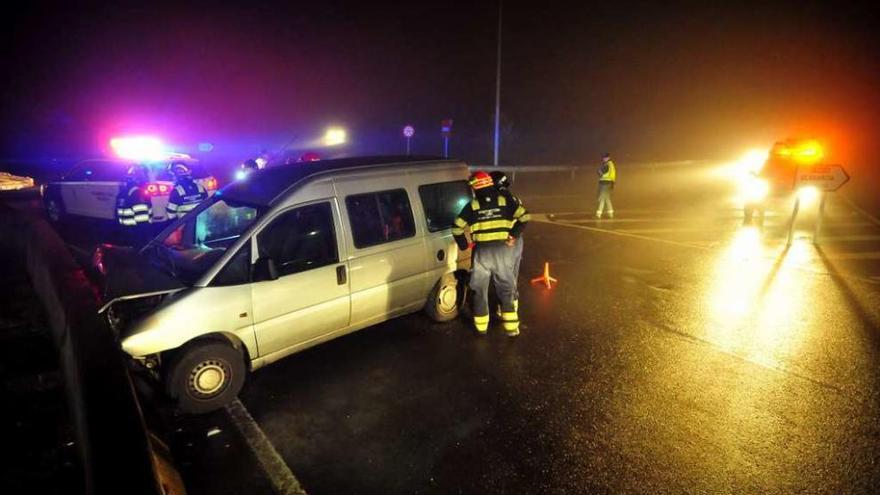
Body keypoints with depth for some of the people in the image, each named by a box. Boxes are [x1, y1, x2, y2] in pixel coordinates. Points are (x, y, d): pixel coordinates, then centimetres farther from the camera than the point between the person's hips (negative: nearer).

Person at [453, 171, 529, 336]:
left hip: (482, 251, -1)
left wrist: (464, 246, 12)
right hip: (502, 250, 1)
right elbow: (524, 217, 1)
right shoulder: (504, 201, 4)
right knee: (506, 289, 12)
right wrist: (513, 236, 8)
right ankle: (511, 326, 12)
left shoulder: (472, 206, 1)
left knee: (480, 289, 13)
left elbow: (457, 228, 1)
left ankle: (481, 326, 21)